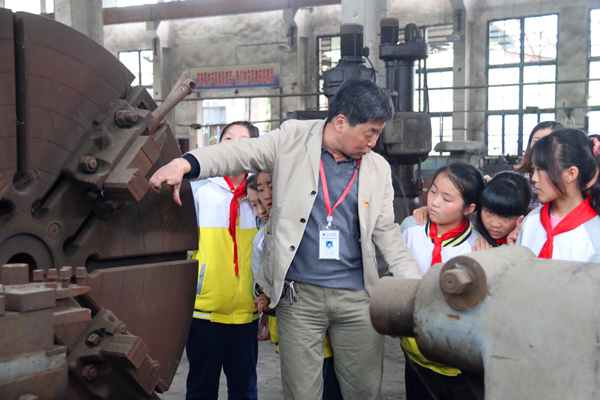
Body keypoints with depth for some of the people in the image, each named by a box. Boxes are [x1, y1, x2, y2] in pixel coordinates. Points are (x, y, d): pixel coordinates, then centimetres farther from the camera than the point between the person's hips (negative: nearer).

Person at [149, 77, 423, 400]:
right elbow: (239, 154, -9)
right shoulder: (293, 140, 0)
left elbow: (387, 234, 13)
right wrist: (184, 164, -27)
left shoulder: (378, 168, 9)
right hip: (299, 295, -3)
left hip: (357, 297, 3)